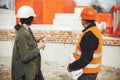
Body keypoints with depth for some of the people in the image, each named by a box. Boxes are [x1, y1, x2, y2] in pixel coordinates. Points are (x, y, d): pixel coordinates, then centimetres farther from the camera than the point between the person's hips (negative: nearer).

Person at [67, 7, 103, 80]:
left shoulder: (89, 35, -25)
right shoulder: (95, 31, 6)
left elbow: (86, 59, -27)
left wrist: (71, 67, -17)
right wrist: (77, 53, 10)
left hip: (87, 73, -9)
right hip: (91, 70, 9)